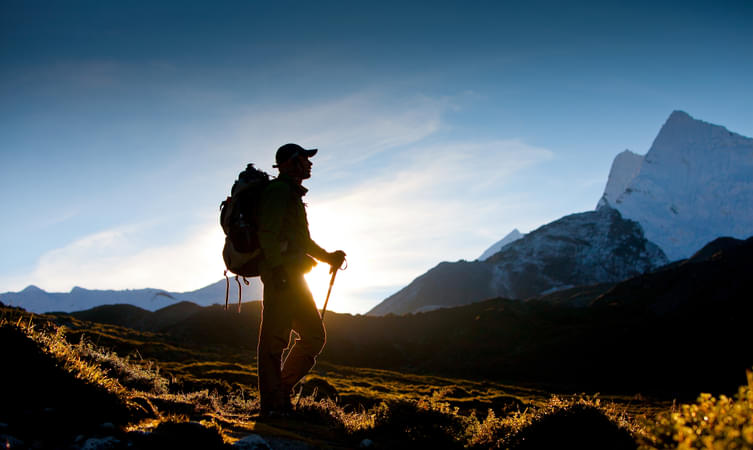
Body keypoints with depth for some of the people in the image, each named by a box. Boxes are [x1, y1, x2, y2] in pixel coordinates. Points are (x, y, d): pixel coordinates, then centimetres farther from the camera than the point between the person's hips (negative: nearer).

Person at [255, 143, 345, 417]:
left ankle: (281, 390, 13)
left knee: (314, 335, 9)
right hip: (281, 275, -10)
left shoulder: (292, 194, 27)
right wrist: (278, 268, -25)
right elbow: (268, 234, -17)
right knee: (274, 340, -8)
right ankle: (273, 405, -7)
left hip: (293, 277, 10)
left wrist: (328, 257, 22)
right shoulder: (278, 191, -5)